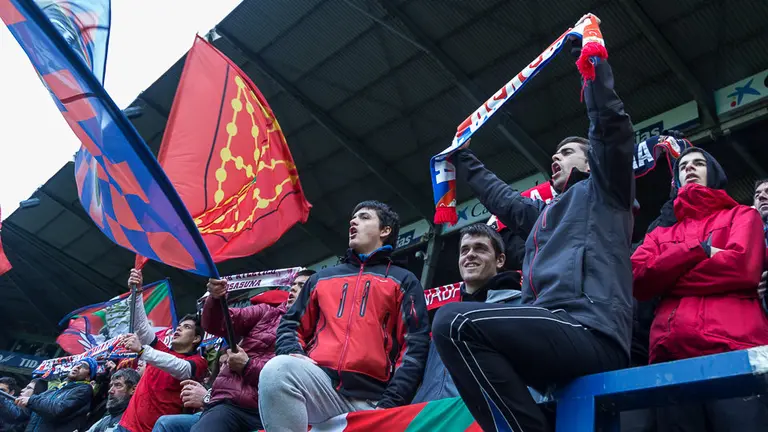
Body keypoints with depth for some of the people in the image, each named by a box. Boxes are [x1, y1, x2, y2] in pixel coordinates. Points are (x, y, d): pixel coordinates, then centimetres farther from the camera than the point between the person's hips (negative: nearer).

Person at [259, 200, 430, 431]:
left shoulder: (403, 281, 15)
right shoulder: (321, 278, 27)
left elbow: (415, 346, 4)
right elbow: (291, 324, 24)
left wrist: (390, 403, -9)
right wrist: (293, 354, 0)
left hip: (370, 401, -3)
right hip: (320, 381, 3)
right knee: (279, 368, -30)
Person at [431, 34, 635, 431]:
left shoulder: (600, 191, 15)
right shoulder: (543, 214, 36)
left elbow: (610, 125, 1)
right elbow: (499, 195, 47)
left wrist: (593, 58, 4)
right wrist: (462, 158, 54)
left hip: (591, 334, -9)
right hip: (554, 333, 9)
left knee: (455, 321, -25)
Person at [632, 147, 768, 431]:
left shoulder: (742, 215, 20)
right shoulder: (660, 234, 27)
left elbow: (744, 267, -1)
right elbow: (637, 280, 7)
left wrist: (665, 279, 4)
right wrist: (698, 248, -2)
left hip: (734, 347, -2)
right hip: (671, 354, 3)